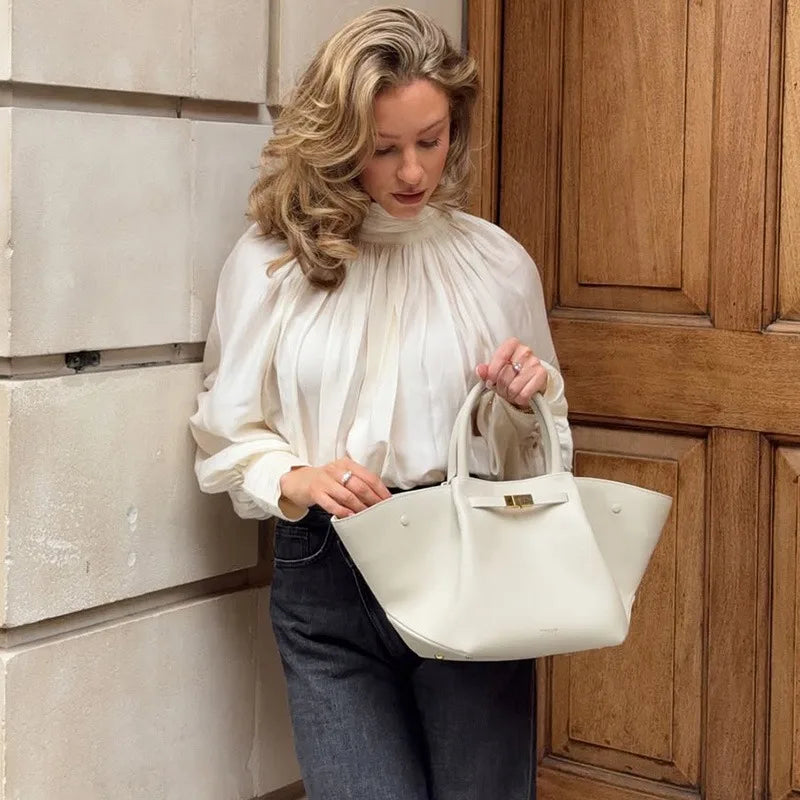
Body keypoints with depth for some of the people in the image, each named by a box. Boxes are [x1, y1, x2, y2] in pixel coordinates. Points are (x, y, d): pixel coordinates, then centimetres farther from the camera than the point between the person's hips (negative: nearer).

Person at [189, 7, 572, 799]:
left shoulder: (498, 263, 6)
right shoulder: (269, 261, 1)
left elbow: (536, 452, 15)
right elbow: (226, 435, 3)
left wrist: (528, 402, -7)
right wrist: (294, 480, -16)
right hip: (328, 580, -1)